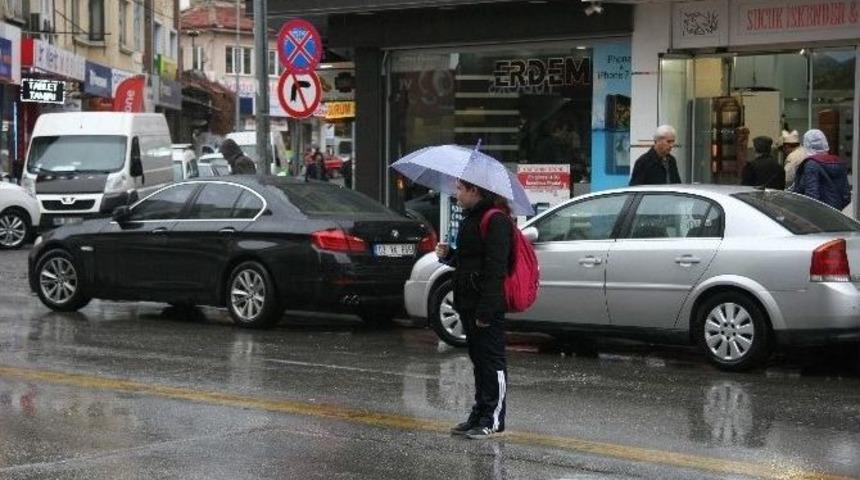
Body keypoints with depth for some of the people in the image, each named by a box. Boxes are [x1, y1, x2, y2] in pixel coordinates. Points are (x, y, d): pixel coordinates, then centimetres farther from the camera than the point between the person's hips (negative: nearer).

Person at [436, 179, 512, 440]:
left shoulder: (495, 221, -15)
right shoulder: (472, 218, 17)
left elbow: (495, 268, -21)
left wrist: (485, 310, -24)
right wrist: (448, 254, 7)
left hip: (488, 305, -10)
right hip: (469, 304, 10)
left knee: (491, 360, -3)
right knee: (478, 359, 15)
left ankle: (493, 420, 2)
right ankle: (479, 415, 22)